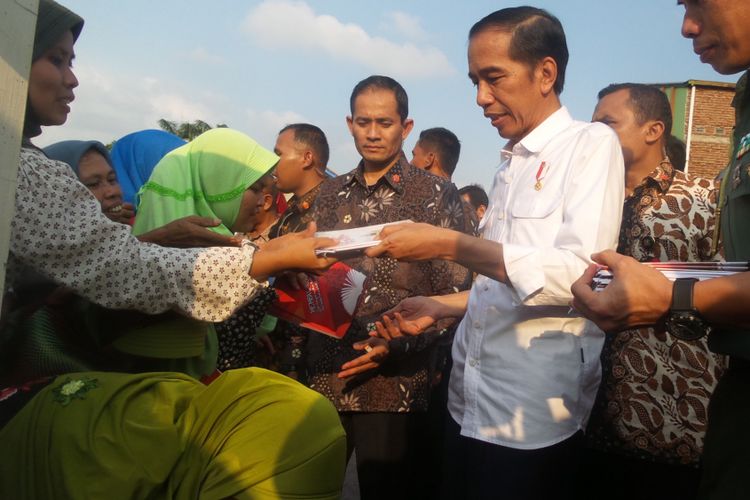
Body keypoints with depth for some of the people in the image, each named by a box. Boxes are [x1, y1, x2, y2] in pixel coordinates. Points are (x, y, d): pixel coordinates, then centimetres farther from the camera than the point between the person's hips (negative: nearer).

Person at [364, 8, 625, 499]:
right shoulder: (511, 165, 15)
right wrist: (438, 307, 6)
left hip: (533, 415, -7)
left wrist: (450, 245, -18)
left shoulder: (591, 144, -7)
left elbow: (577, 275, -20)